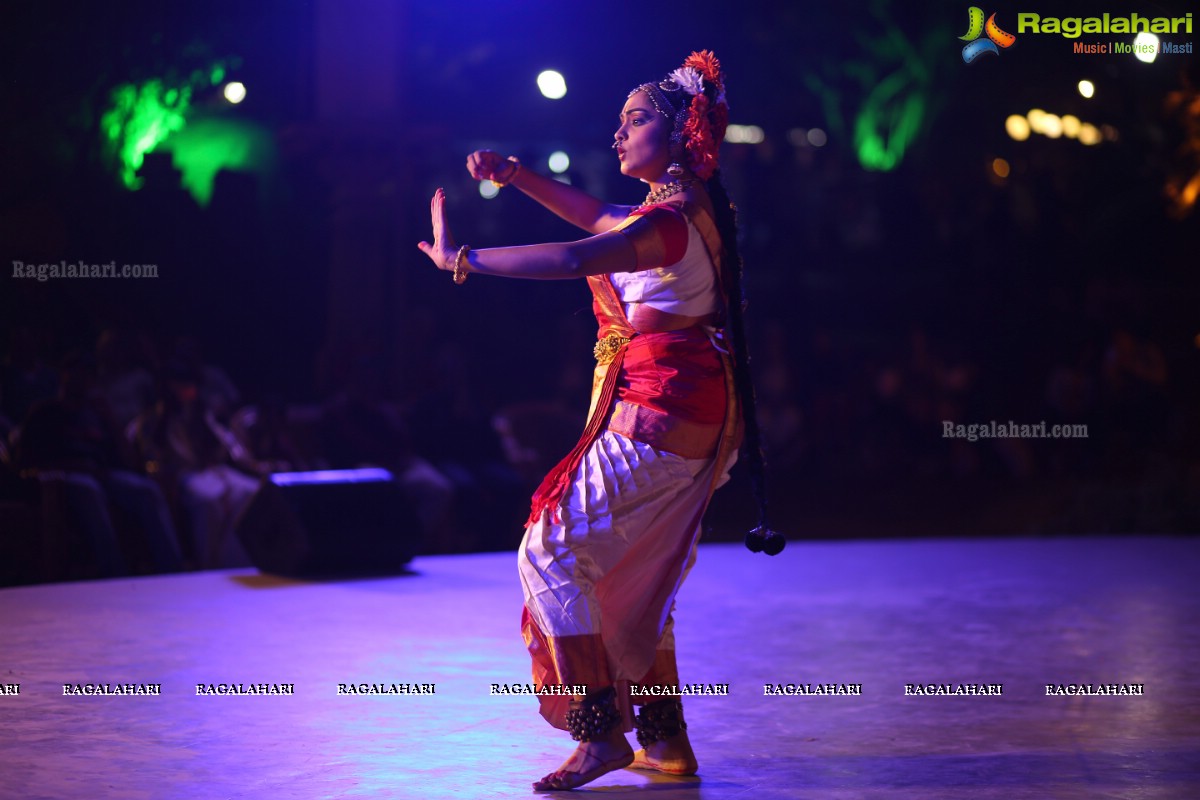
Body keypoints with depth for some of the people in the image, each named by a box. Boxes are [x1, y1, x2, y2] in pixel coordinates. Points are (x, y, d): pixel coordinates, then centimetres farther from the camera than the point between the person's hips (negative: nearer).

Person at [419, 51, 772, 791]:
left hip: (659, 417, -10)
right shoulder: (689, 210, 16)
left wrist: (461, 258, -22)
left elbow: (573, 258, -28)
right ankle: (665, 741, 22)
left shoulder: (674, 218, -16)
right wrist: (515, 175, 25)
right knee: (632, 577, 17)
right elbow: (597, 218, 32)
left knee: (554, 551, -6)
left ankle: (602, 733, -6)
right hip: (692, 418, 10)